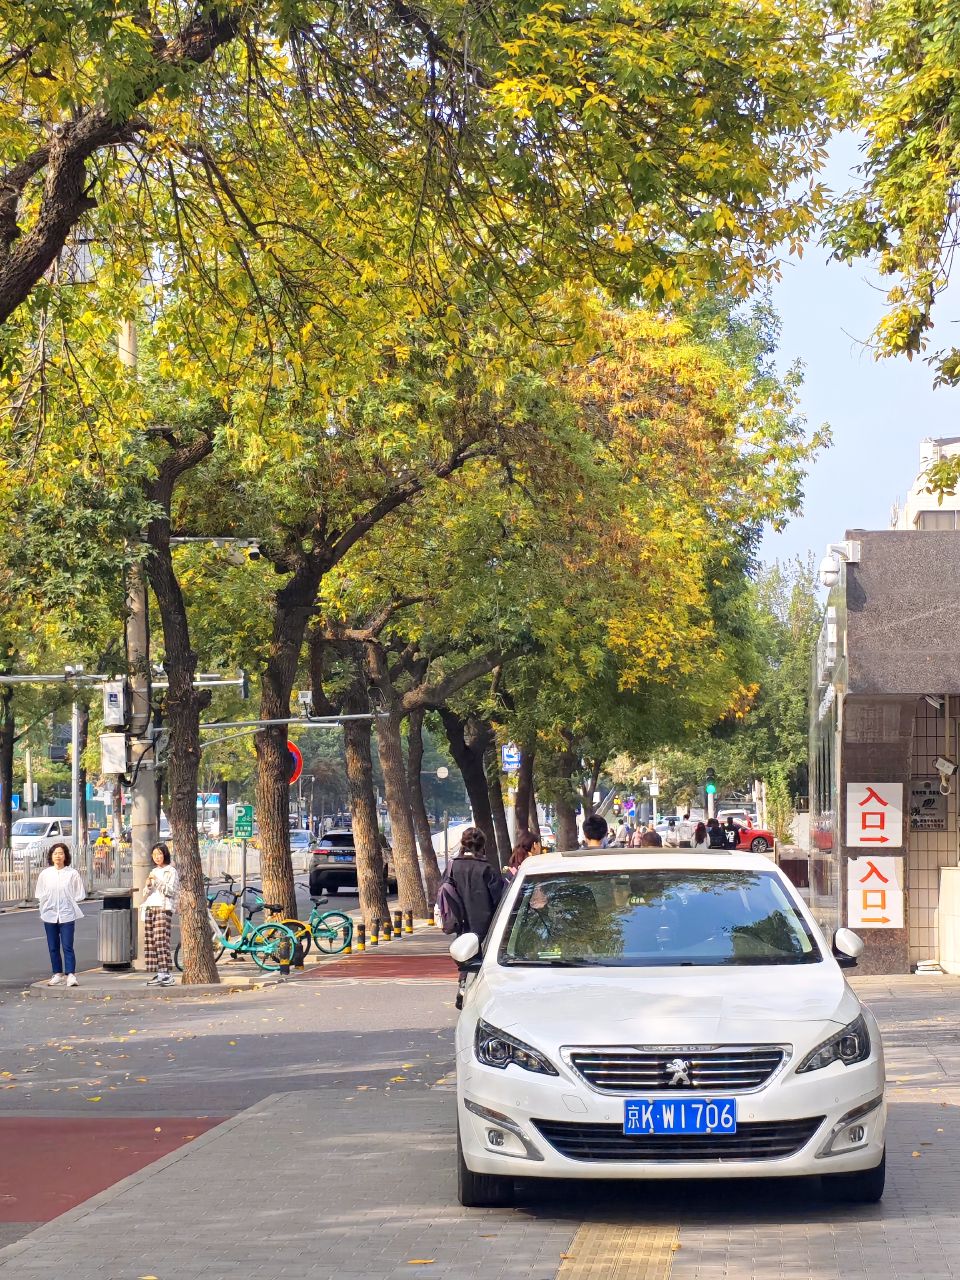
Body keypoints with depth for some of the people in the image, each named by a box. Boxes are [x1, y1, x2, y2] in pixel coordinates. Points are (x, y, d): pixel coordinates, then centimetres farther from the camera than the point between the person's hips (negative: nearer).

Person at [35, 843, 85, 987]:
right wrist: (47, 905, 1)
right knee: (53, 947, 7)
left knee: (67, 946, -8)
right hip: (50, 915, 3)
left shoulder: (72, 873, -3)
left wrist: (69, 905, -3)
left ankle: (71, 974, -9)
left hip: (67, 915, -3)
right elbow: (40, 895, 12)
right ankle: (57, 974, 17)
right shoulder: (45, 874, 5)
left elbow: (79, 895, 3)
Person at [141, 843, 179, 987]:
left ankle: (166, 974, -18)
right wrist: (148, 885, -1)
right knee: (150, 941, 0)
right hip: (150, 908, 7)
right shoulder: (153, 872, 22)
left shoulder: (171, 871, 2)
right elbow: (145, 893, 20)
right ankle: (158, 974, 2)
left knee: (161, 940, -16)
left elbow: (171, 891, -8)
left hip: (163, 907, -7)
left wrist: (158, 880, -16)